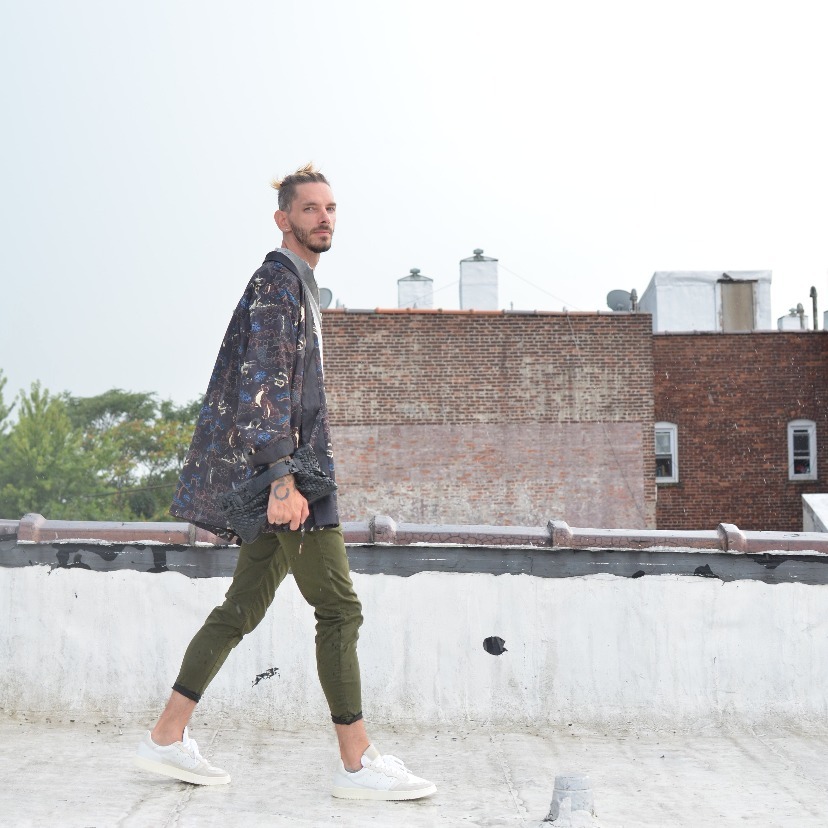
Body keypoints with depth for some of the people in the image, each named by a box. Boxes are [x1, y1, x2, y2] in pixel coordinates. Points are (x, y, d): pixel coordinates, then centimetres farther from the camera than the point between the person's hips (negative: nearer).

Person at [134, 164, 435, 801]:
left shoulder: (299, 284, 22)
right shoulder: (277, 281, -9)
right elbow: (264, 383, -19)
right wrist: (283, 478, -26)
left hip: (284, 468, 10)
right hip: (282, 467, -10)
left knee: (244, 607, 10)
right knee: (339, 609, -7)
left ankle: (167, 737, 14)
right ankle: (358, 763, -2)